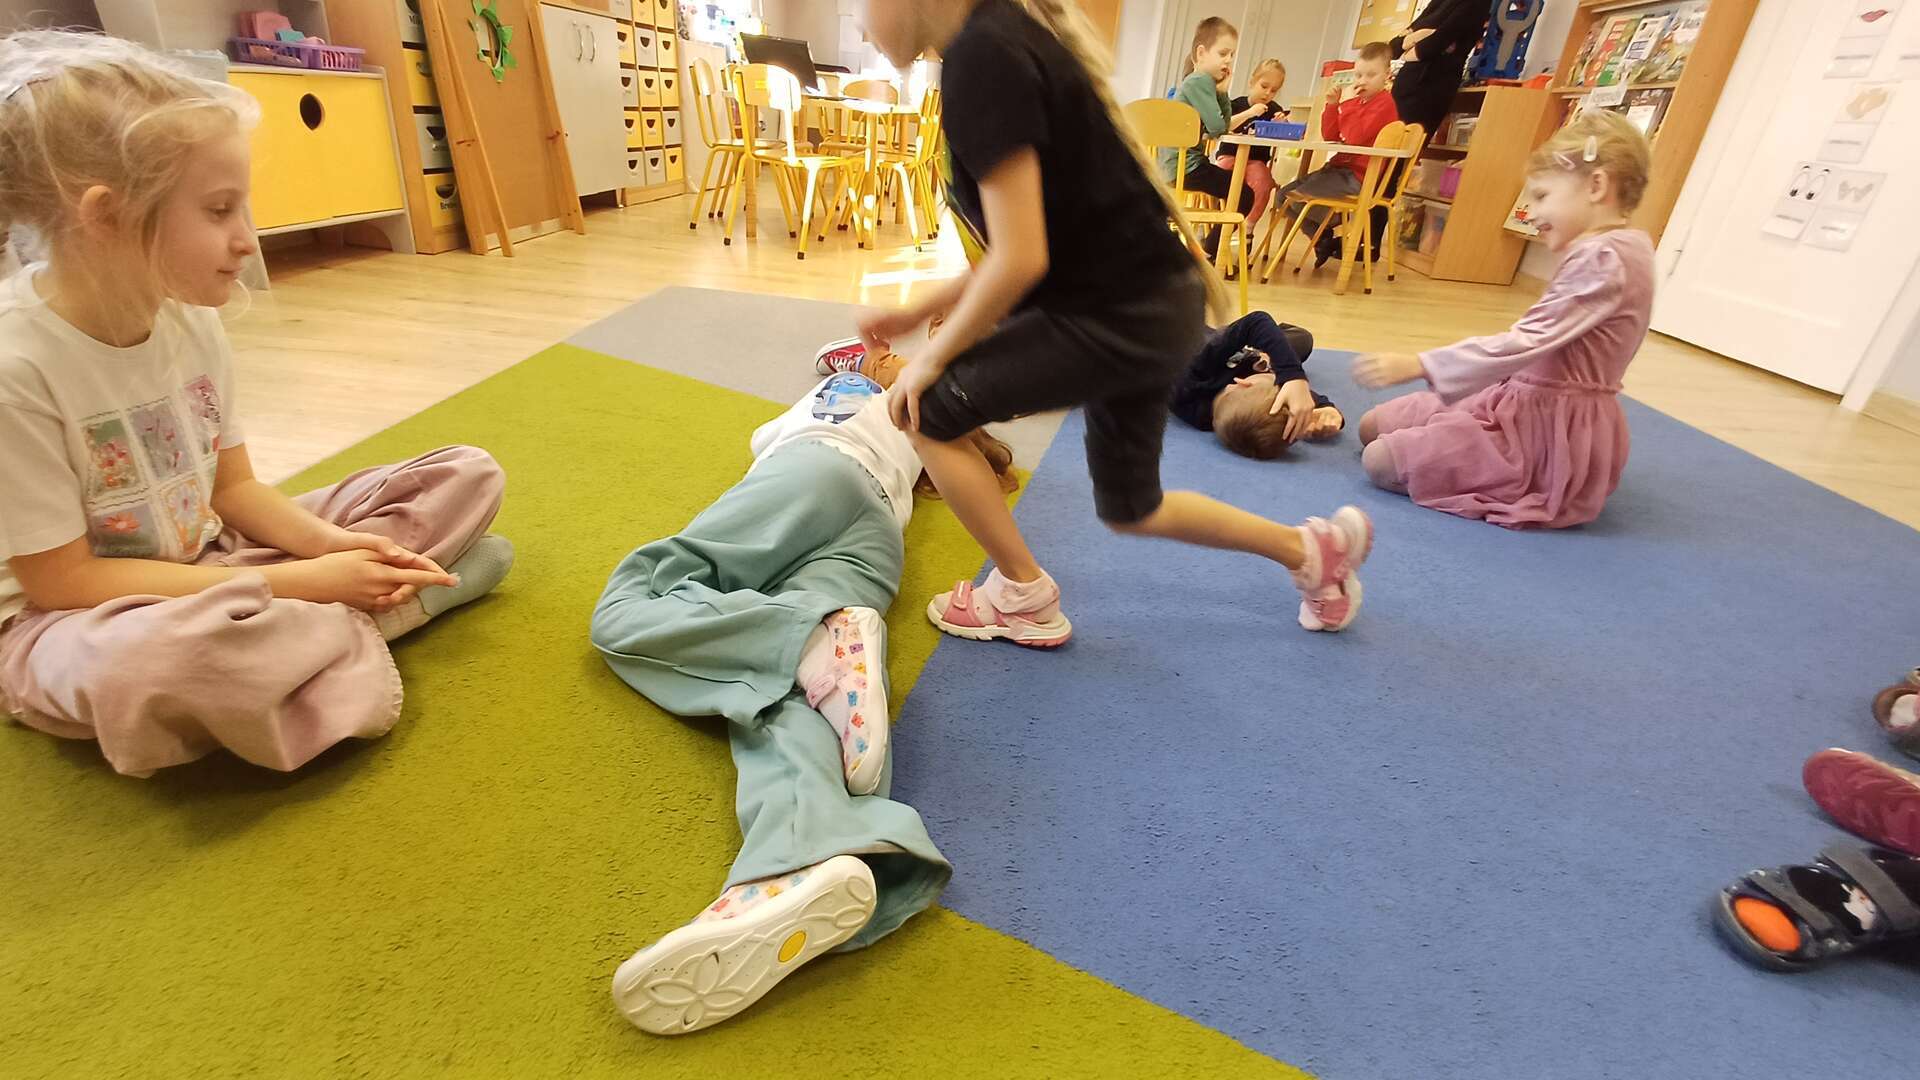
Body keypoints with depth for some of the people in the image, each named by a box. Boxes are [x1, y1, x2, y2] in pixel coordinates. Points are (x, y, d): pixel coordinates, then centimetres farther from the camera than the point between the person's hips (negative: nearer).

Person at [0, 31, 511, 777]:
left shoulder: (189, 318, -5)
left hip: (208, 565, 6)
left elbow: (233, 489, 3)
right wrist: (296, 584, -24)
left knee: (468, 474, -3)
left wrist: (327, 544, -16)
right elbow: (62, 581, -19)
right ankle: (359, 619, -17)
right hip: (68, 619, -6)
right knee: (150, 659, -45)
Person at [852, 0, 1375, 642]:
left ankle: (1025, 602, 14)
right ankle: (1315, 548, 37)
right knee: (1129, 509, 22)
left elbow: (1020, 259, -24)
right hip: (1147, 305, 10)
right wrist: (916, 313, 16)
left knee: (928, 410, 1)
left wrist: (933, 356, -9)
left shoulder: (983, 55, -18)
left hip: (1122, 314, -10)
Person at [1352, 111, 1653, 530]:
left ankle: (1525, 486, -4)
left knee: (1381, 460, -19)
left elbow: (1526, 342, -27)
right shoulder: (1616, 248, 12)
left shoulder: (1601, 257, -19)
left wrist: (1418, 365, -28)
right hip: (1535, 407, 10)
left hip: (1548, 430, -10)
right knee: (1374, 427, 7)